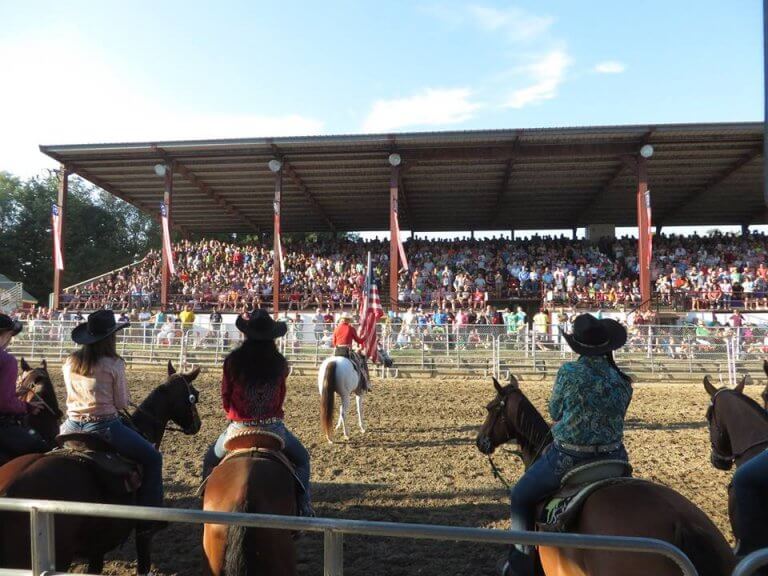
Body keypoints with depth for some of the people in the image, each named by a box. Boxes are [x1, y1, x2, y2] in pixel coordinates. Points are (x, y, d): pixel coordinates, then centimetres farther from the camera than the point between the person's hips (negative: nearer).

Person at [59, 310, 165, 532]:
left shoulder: (69, 362, 2)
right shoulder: (114, 364, -13)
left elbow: (73, 394, 15)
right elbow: (122, 404, -8)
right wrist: (125, 399, 13)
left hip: (72, 426, 6)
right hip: (103, 428, -6)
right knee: (152, 458, 9)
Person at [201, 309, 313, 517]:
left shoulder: (233, 361, -10)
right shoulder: (280, 363, -6)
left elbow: (226, 399, 1)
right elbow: (280, 398, 4)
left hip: (239, 428, 0)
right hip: (273, 428, 0)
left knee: (211, 460, 29)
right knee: (302, 458, 25)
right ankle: (304, 503, 13)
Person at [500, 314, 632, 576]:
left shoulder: (568, 372, -15)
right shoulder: (622, 381, -1)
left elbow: (555, 412, -2)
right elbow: (616, 416, 8)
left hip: (568, 458, -5)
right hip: (613, 458, 5)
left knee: (521, 496, 17)